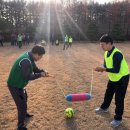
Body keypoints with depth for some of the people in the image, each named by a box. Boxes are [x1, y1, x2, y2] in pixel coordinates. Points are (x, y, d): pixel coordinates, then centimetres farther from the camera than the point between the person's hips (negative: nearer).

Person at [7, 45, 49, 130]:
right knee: (22, 105, -1)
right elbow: (28, 76, -28)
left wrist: (42, 71, -10)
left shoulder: (30, 57, -1)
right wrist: (40, 75, -18)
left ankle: (24, 114, 55)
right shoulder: (26, 61, -33)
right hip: (15, 86, -10)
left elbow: (35, 68, 8)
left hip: (18, 84, 11)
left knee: (24, 98, 30)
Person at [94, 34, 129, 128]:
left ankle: (118, 119, 15)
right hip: (113, 78, 9)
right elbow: (106, 65, 5)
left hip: (122, 78, -9)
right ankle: (104, 108, 46)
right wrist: (102, 68, -16)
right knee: (108, 94, 23)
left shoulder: (117, 54, -31)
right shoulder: (106, 53, -3)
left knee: (119, 99, -2)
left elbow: (116, 70, -33)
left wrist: (104, 69, -36)